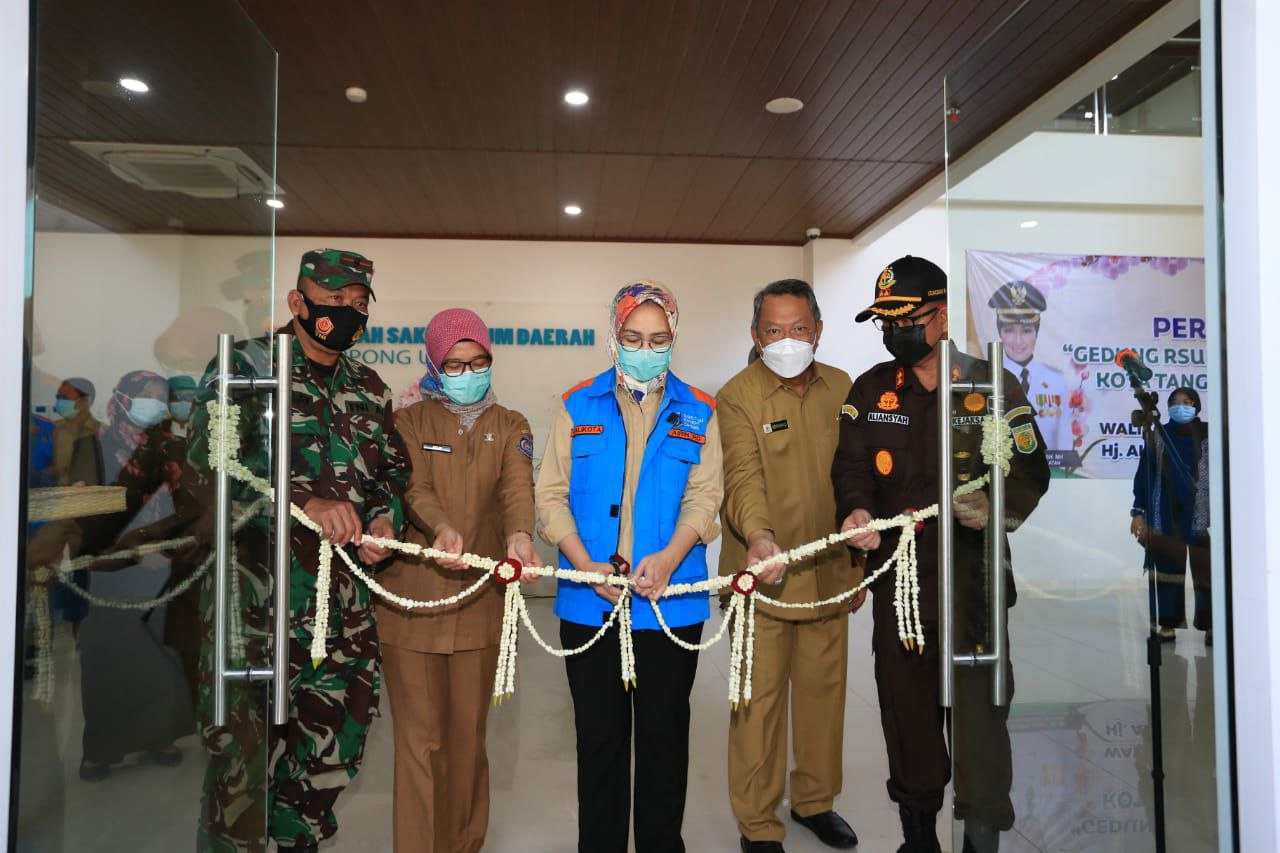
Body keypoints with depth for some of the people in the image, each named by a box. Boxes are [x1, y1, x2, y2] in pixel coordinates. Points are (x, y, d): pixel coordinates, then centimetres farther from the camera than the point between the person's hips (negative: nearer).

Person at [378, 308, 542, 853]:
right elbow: (414, 487, -10)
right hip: (413, 596, -1)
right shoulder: (409, 421, 7)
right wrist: (442, 529, -32)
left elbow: (518, 486, -9)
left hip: (481, 599, 1)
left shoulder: (510, 426, 10)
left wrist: (519, 535, -31)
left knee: (468, 731, 10)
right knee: (420, 737, 1)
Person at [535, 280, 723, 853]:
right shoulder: (578, 407, 5)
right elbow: (552, 493, 0)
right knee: (600, 736, 12)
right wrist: (587, 566, -13)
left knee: (664, 734, 13)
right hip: (589, 602, 0)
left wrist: (669, 557, -20)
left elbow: (703, 496, -3)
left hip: (674, 603, 0)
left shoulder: (697, 413, 5)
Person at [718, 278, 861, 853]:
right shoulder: (737, 397, -8)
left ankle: (814, 799, 38)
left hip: (830, 572, 5)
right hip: (763, 575, -4)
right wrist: (759, 534, -40)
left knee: (824, 687, 17)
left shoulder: (841, 388, 7)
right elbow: (743, 477, -21)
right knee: (760, 697, 4)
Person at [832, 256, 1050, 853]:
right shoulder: (870, 390, 8)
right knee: (906, 709, 14)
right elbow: (851, 465, 2)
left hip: (972, 578, -3)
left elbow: (1030, 470, -1)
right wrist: (856, 511, -19)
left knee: (978, 709, -1)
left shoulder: (993, 385, 0)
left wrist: (998, 509, -22)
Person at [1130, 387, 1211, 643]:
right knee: (1168, 569, 5)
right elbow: (1144, 475, 4)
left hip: (1203, 516, -1)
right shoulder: (1159, 437, 5)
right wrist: (1139, 512, -1)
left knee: (1206, 571, 0)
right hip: (1167, 516, 1)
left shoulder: (1209, 435, 2)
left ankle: (1210, 625, 9)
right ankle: (1168, 623, 12)